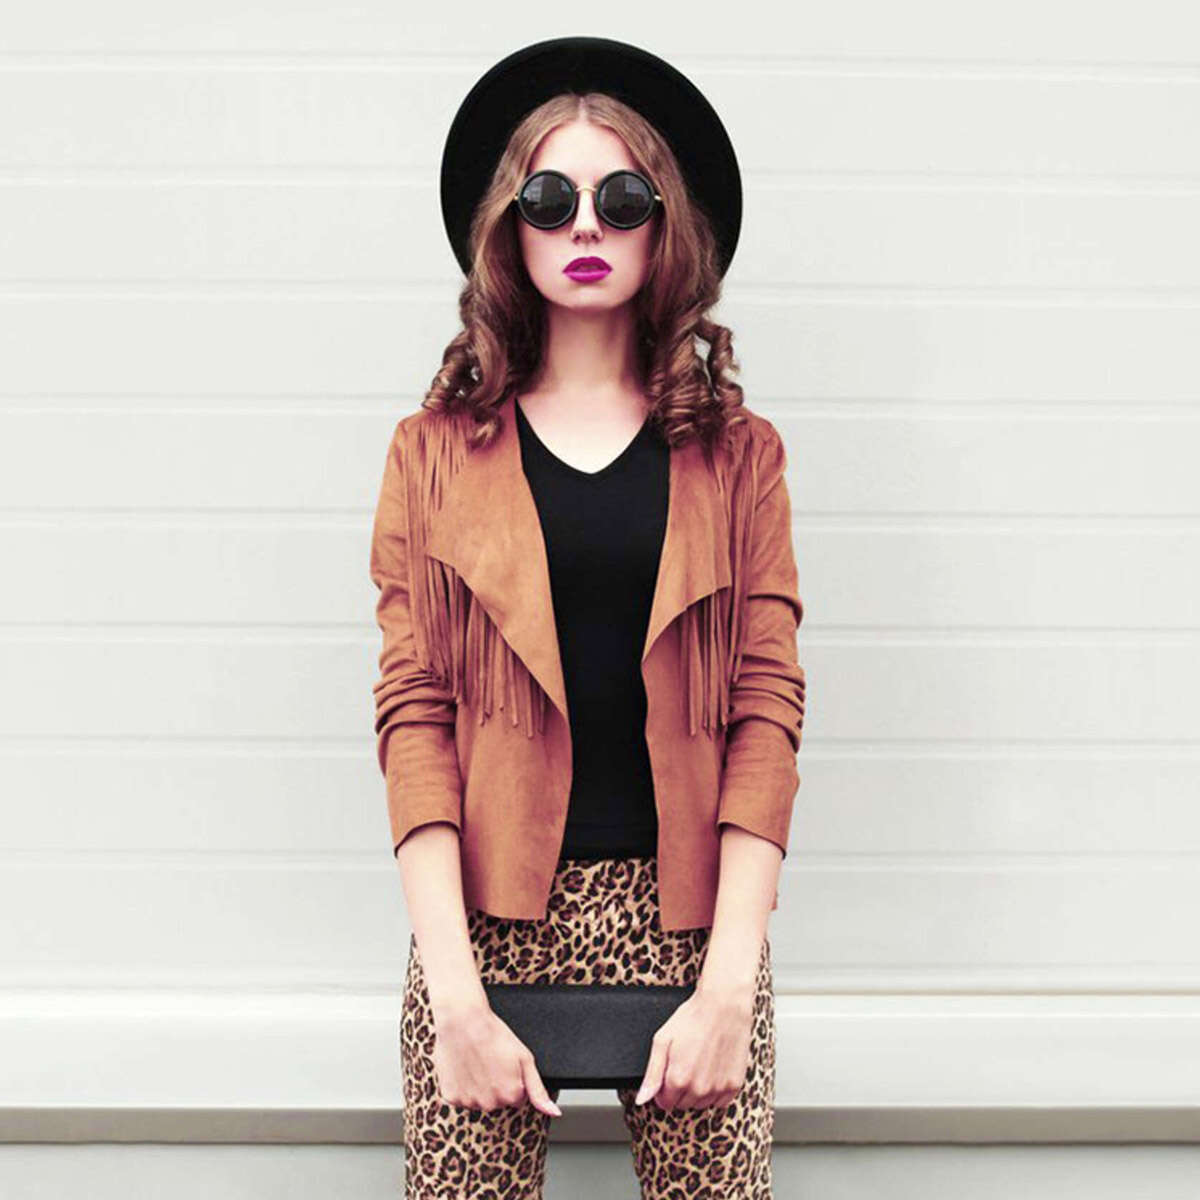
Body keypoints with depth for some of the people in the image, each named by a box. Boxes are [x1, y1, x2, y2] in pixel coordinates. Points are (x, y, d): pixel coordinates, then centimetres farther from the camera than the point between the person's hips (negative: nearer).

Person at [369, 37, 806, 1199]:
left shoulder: (737, 453, 8)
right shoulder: (437, 449, 6)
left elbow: (769, 710, 1)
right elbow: (413, 713, -1)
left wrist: (730, 984, -9)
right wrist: (455, 993, -10)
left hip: (692, 915, 1)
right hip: (491, 918, 0)